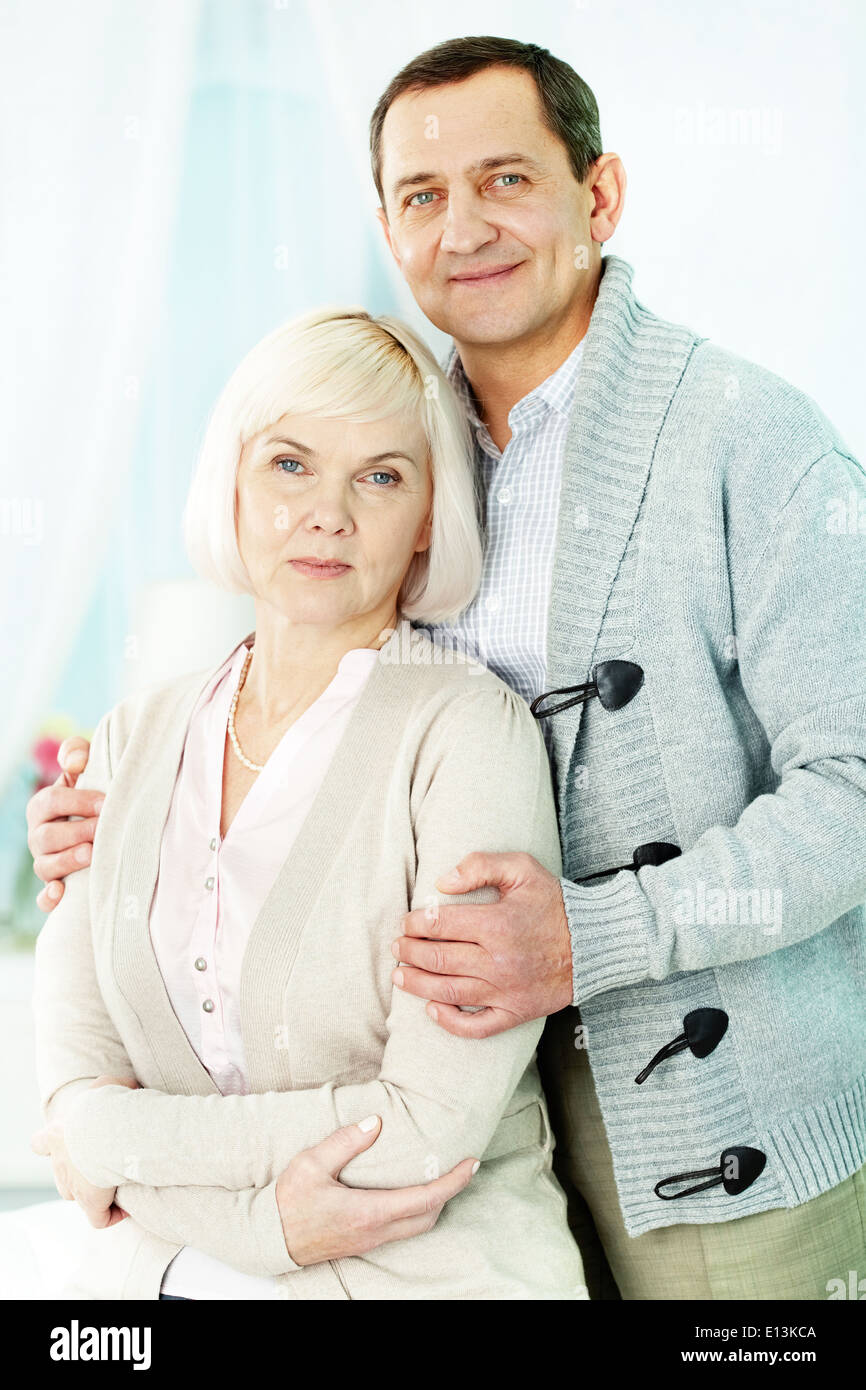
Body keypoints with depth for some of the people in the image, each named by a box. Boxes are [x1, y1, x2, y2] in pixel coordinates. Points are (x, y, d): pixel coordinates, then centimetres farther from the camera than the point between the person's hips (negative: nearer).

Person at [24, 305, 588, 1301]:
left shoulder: (468, 731, -10)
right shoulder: (133, 743, 6)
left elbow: (432, 1126, -14)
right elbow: (74, 1063, 2)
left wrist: (119, 1137, -6)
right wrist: (264, 1218, -13)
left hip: (430, 1274, -3)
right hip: (163, 1271, 4)